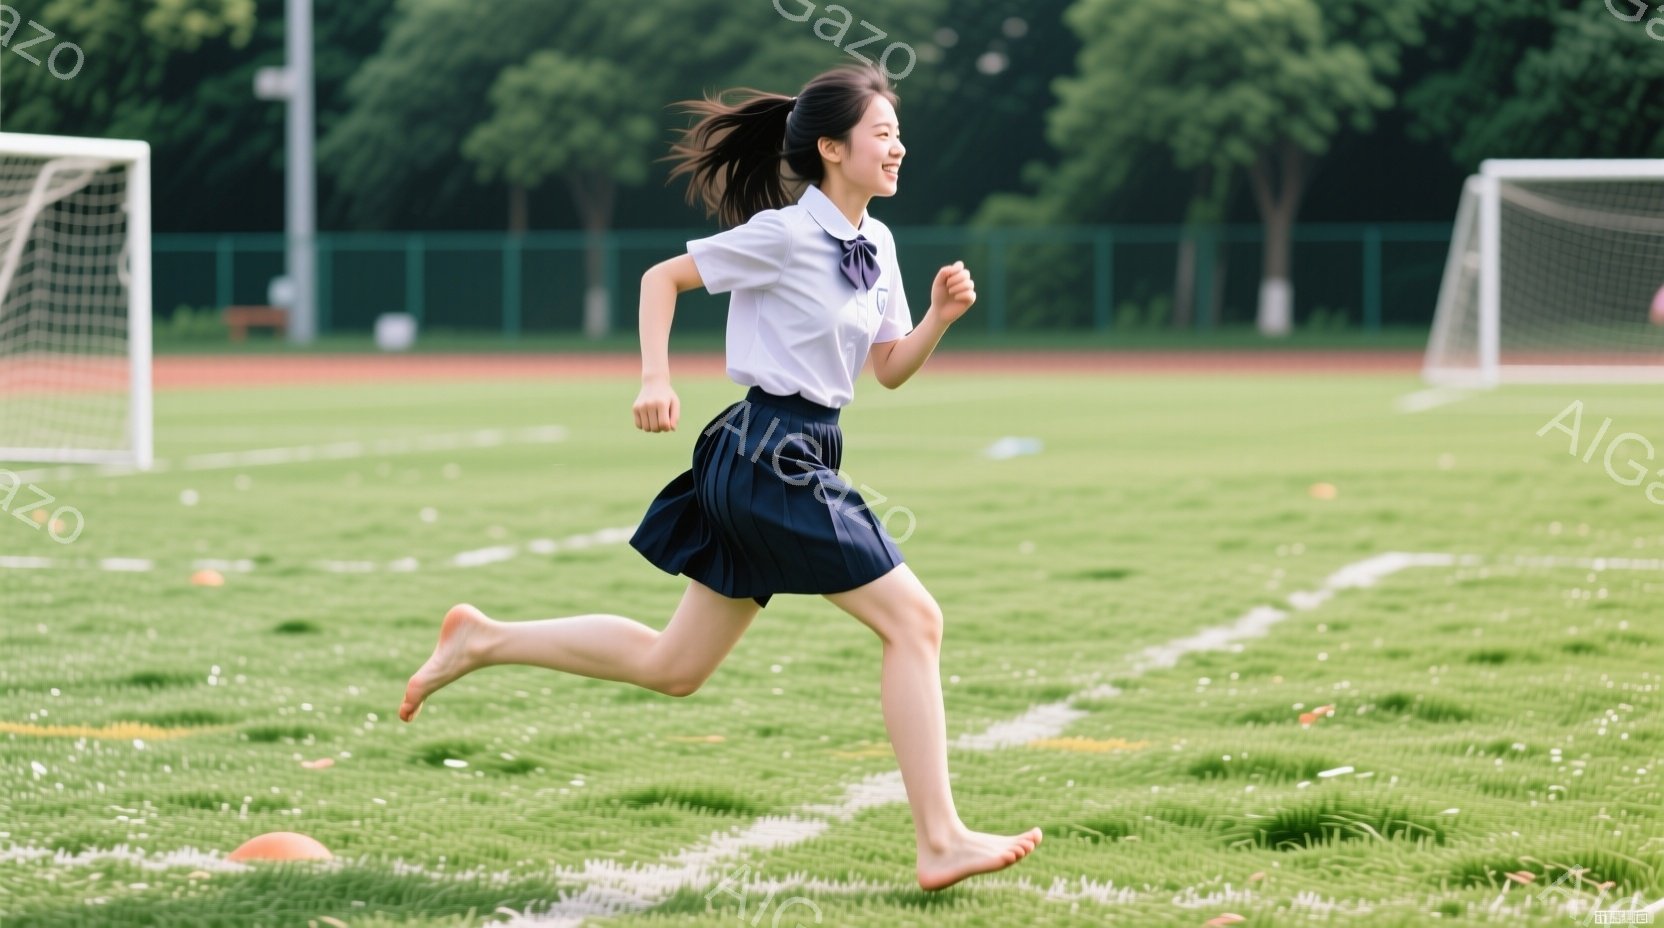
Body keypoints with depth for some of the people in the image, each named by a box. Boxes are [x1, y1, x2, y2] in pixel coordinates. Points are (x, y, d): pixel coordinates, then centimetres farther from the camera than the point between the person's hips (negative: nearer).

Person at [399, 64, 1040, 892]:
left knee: (671, 667, 14)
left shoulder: (875, 244, 12)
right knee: (912, 619, -11)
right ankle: (940, 841, -8)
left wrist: (941, 316, -1)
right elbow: (661, 278, -5)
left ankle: (483, 642, 23)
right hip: (770, 457, -9)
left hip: (799, 459, 9)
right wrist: (655, 380, -15)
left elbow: (891, 369, 17)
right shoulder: (784, 235, -12)